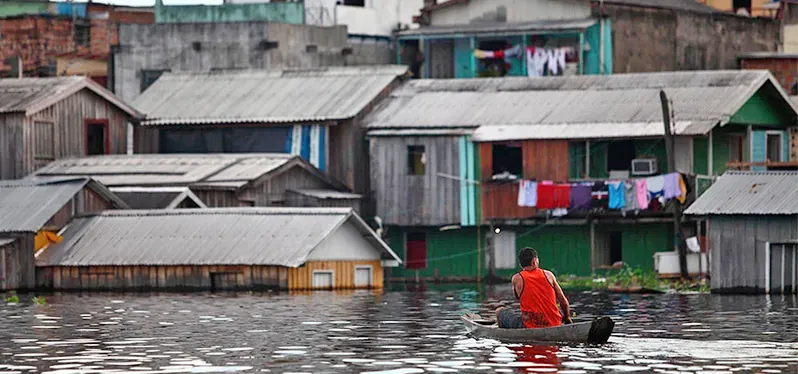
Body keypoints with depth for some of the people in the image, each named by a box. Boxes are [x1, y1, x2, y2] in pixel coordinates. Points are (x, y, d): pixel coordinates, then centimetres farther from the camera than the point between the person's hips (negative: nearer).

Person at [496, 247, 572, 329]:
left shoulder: (517, 279, -6)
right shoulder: (548, 275, 0)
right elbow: (563, 301, 5)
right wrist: (567, 318, 21)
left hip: (529, 327, -3)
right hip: (554, 324, 3)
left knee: (499, 311, 19)